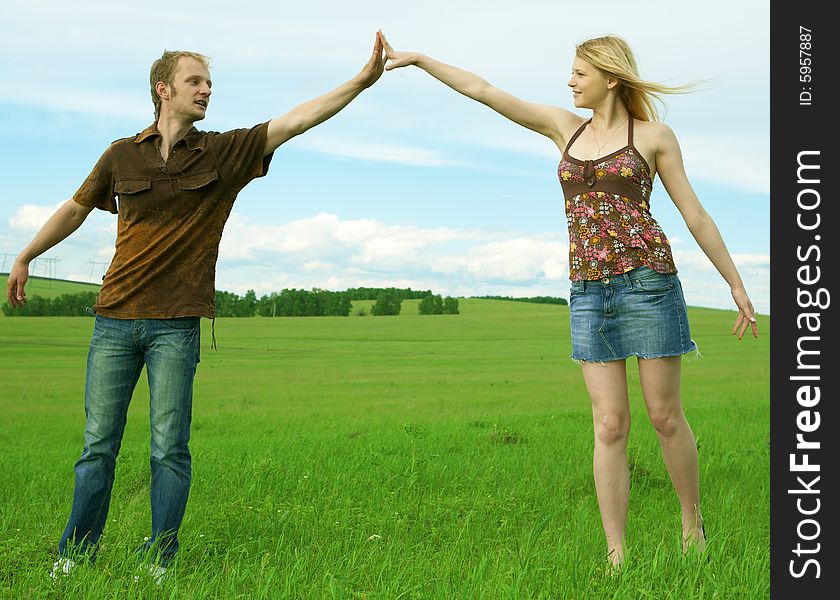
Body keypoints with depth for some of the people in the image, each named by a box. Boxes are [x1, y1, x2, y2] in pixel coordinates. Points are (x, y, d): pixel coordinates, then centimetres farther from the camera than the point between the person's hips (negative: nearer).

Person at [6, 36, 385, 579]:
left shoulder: (225, 153, 3)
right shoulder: (121, 156, 6)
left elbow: (296, 120, -7)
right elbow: (75, 209, 21)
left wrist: (364, 81, -16)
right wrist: (25, 258, 27)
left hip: (176, 326, -1)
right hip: (115, 319, 1)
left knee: (170, 449, 0)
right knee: (98, 446, 6)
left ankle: (161, 561, 11)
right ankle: (75, 556, 16)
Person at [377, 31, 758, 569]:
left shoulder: (655, 135, 4)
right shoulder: (565, 126, 14)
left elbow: (695, 214, 5)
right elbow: (484, 91, 12)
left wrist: (737, 284, 4)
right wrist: (418, 59, 10)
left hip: (647, 280, -3)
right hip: (589, 289, 3)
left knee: (665, 415, 3)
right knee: (610, 425, 0)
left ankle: (693, 521, 26)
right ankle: (616, 557, 4)